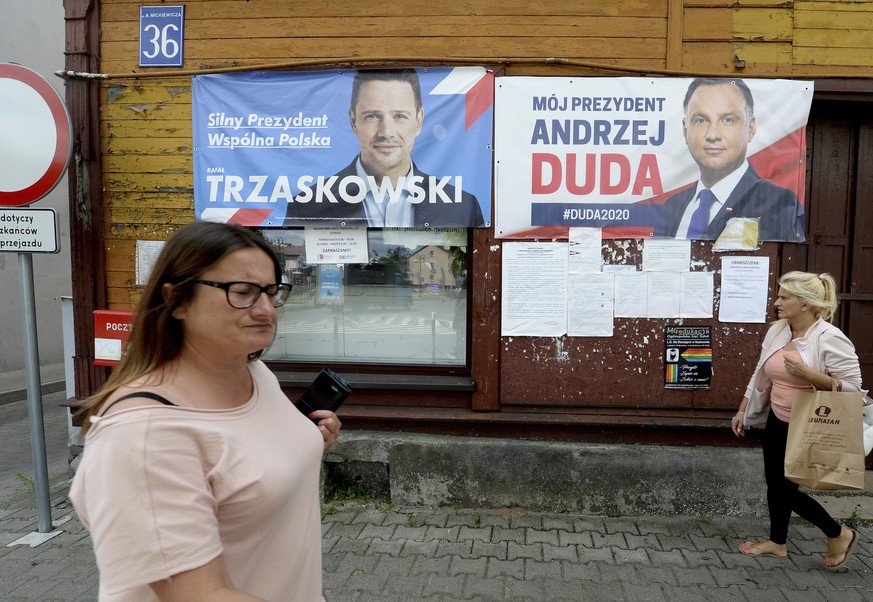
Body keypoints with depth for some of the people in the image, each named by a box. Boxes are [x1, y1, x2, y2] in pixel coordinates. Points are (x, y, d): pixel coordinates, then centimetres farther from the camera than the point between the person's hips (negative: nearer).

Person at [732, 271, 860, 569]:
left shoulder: (830, 338, -20)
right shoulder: (776, 331, 1)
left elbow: (852, 386, -20)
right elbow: (761, 376, 10)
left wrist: (807, 373, -31)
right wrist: (742, 411, 13)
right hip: (777, 422, 7)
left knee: (785, 486, 1)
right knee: (774, 482, 15)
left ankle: (839, 534, 24)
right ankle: (777, 542, 34)